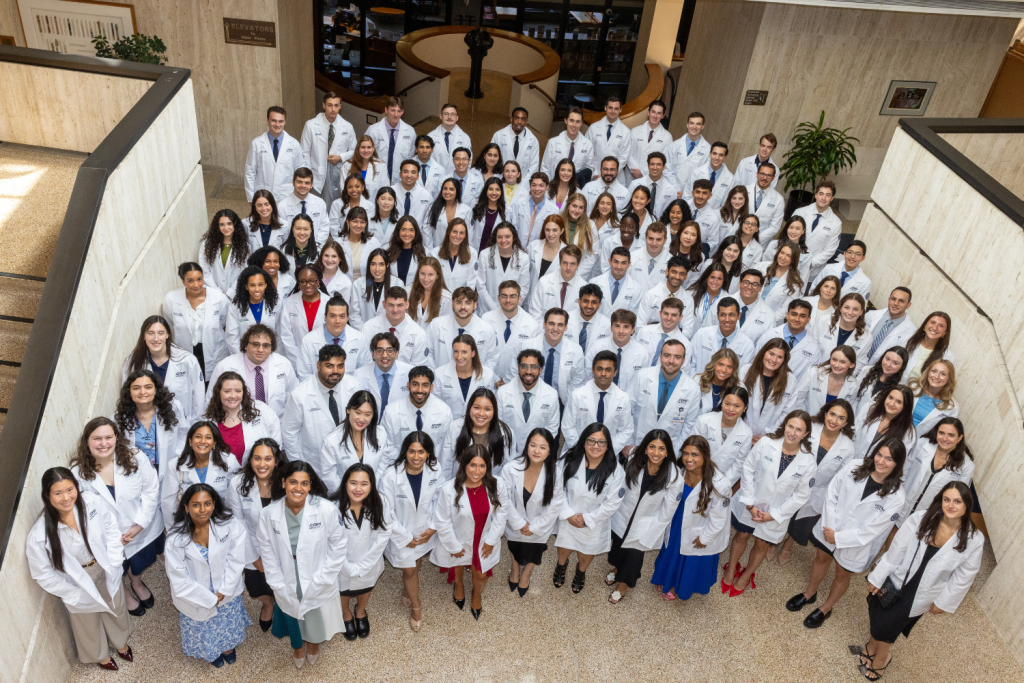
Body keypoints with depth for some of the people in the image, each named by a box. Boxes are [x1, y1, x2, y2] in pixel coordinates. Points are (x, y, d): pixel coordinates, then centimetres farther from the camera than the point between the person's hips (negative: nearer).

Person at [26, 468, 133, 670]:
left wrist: (113, 562, -11)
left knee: (116, 608, 28)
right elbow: (44, 575, -19)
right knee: (88, 622, 26)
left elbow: (110, 526, -9)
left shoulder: (90, 501, -28)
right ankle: (100, 655, 59)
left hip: (105, 570, 3)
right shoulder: (39, 535, -33)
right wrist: (74, 594, -12)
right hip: (77, 583, -2)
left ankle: (120, 642, 61)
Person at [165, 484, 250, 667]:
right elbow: (180, 581, -20)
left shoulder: (229, 523, -23)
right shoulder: (176, 538, -26)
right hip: (196, 597, -2)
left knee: (229, 627, 25)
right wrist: (211, 599, -15)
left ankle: (227, 646, 60)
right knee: (205, 634, 20)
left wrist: (224, 591, -17)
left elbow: (236, 559, -14)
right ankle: (211, 652, 55)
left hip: (227, 594, 2)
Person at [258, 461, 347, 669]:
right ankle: (297, 646, 61)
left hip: (317, 583, -1)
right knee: (292, 614, 27)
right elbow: (267, 552, -7)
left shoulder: (326, 510, -25)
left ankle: (313, 643, 59)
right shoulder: (269, 514, -19)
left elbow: (338, 545, -14)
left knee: (316, 617, 23)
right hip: (287, 583, 1)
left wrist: (322, 578, -13)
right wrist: (278, 584, -7)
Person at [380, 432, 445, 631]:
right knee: (409, 571, 13)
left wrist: (433, 527, -9)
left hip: (426, 532, 3)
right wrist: (405, 537, -14)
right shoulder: (390, 476, -28)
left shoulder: (434, 472, -18)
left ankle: (406, 592, 57)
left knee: (416, 565, 26)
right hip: (402, 534, -3)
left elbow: (439, 501, -3)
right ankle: (416, 608, 41)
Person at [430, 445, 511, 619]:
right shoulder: (450, 489, -31)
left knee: (481, 574, 19)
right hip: (459, 542, -1)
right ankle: (459, 586, 66)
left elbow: (501, 513, -7)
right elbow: (442, 522, -20)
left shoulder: (496, 487, -23)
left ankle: (477, 595, 57)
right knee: (458, 568, 29)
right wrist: (453, 546, -11)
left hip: (484, 543, 1)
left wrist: (491, 539, -6)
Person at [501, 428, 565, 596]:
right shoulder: (511, 469, -31)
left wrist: (534, 527, -14)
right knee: (514, 546, 32)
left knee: (534, 552, 29)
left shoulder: (555, 473, -30)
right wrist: (520, 523, -16)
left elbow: (555, 505, -19)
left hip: (540, 526, 0)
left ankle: (526, 573, 62)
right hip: (516, 523, 0)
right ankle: (515, 569, 65)